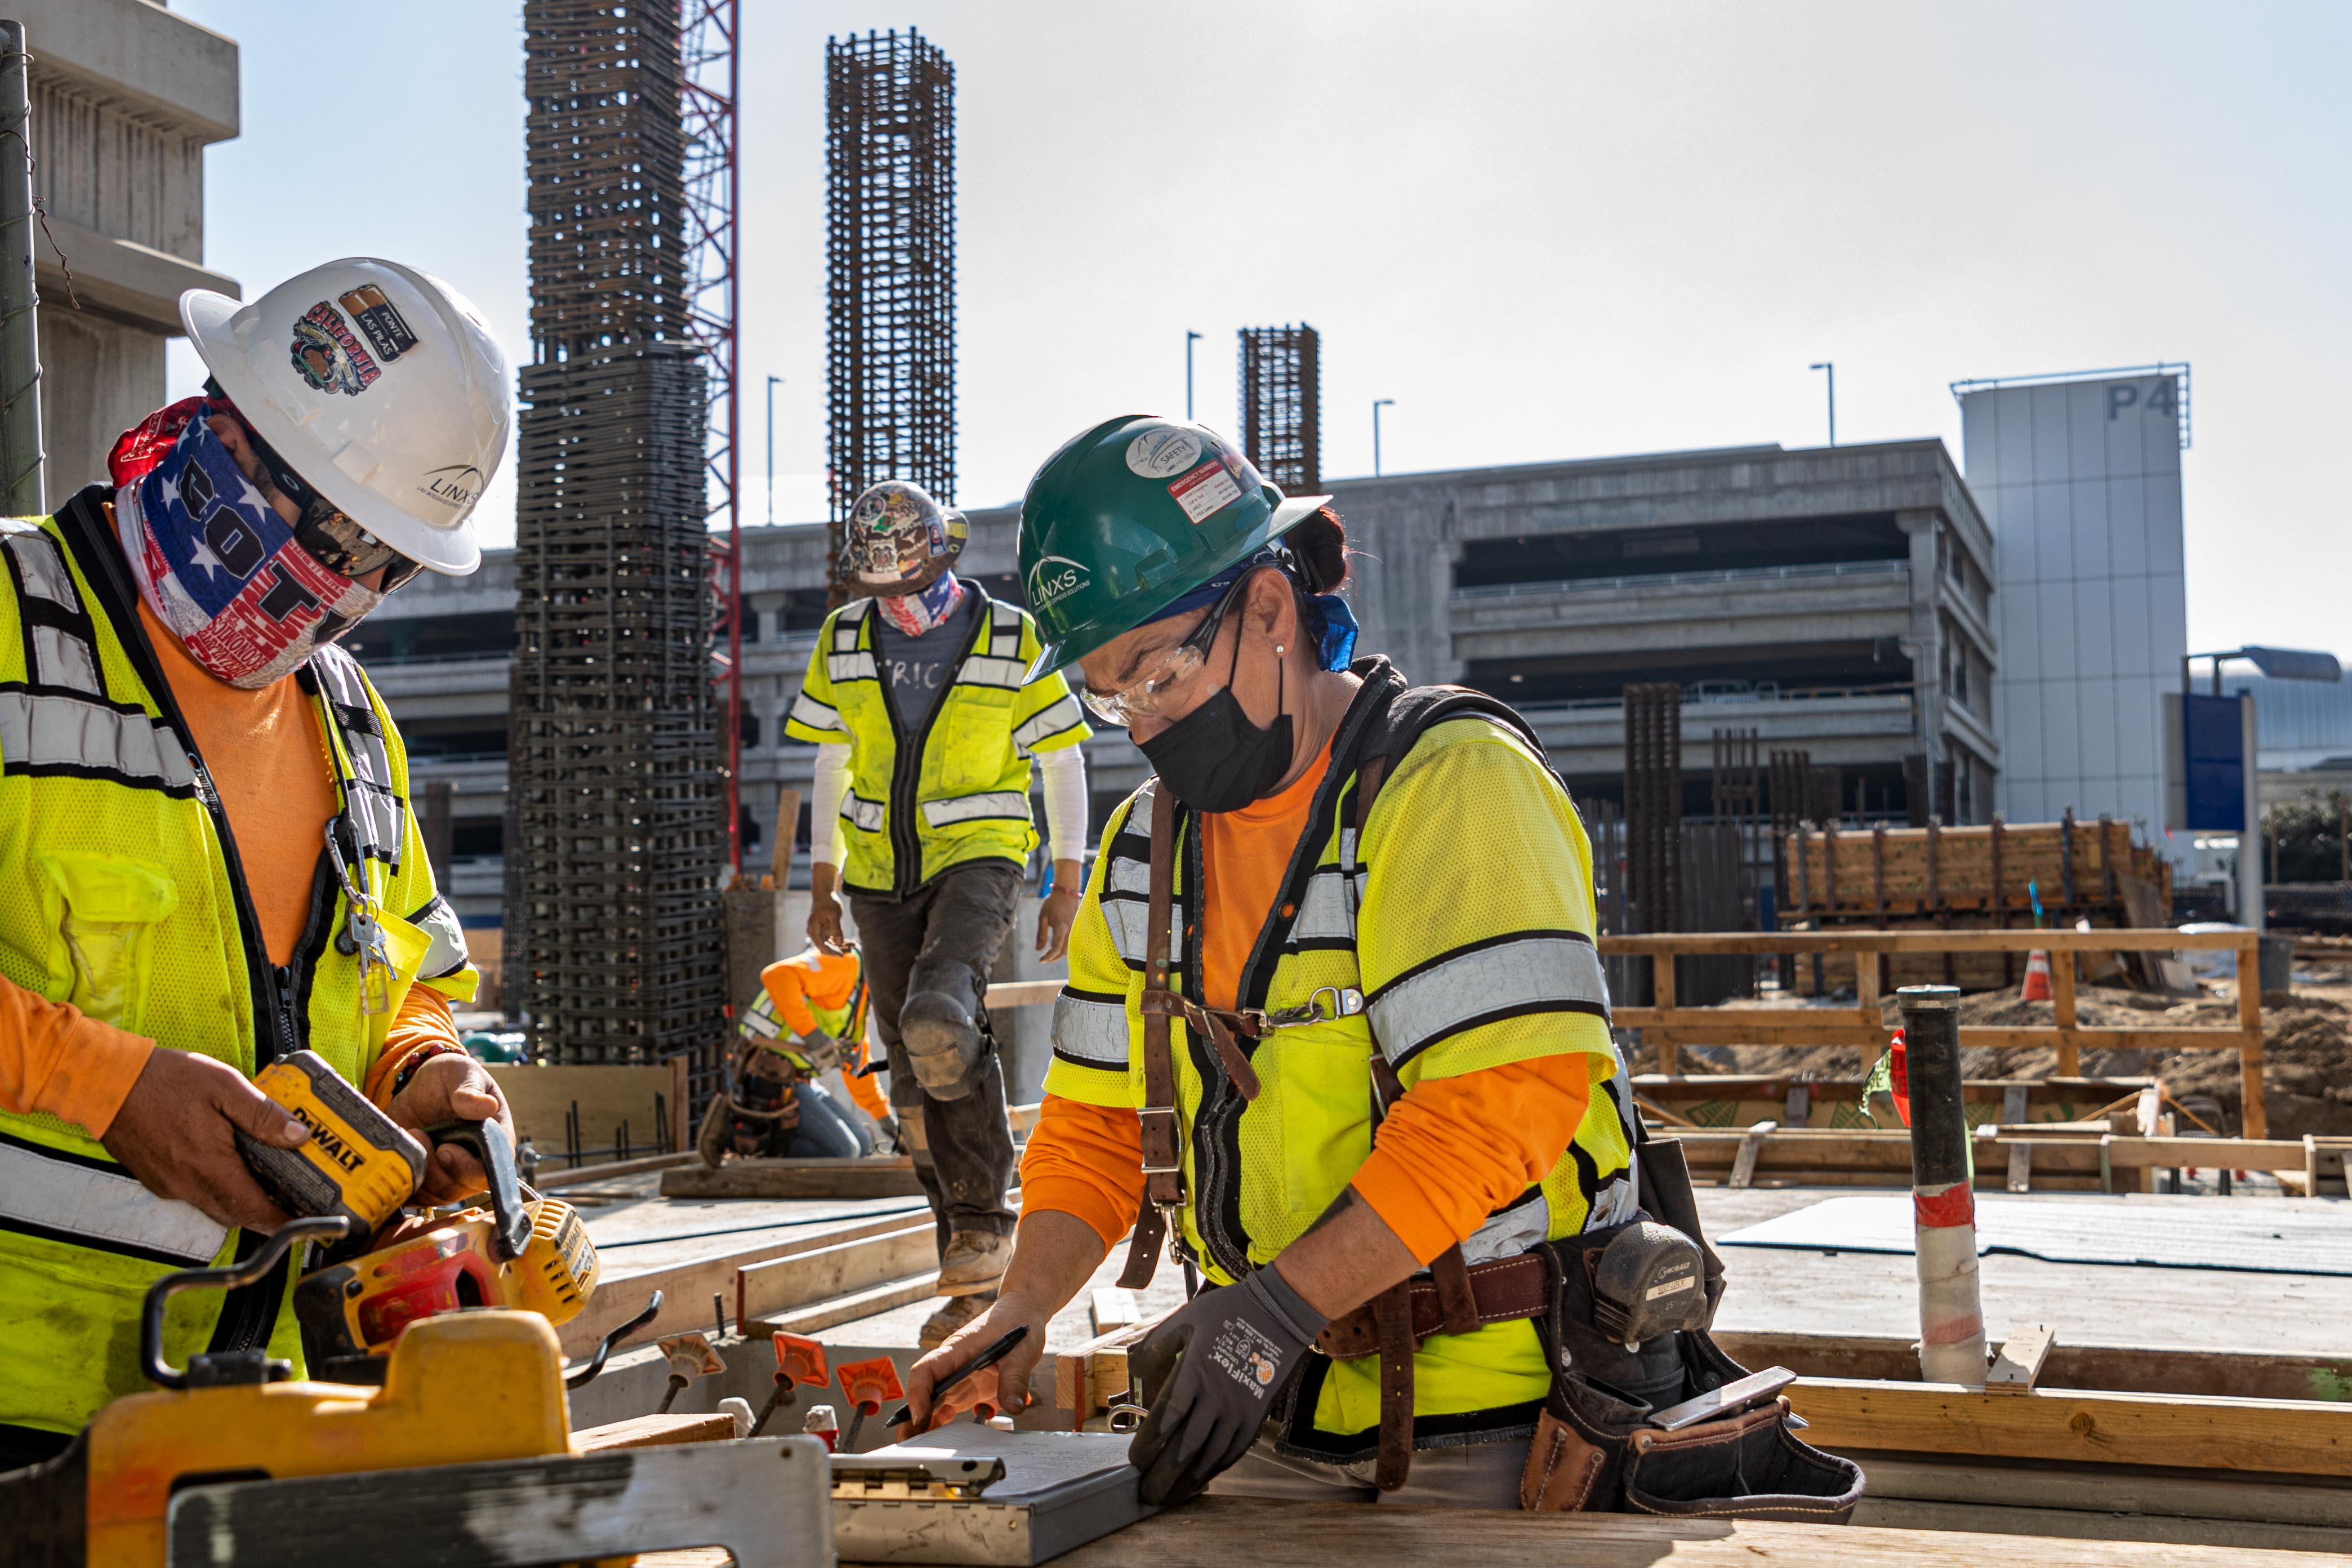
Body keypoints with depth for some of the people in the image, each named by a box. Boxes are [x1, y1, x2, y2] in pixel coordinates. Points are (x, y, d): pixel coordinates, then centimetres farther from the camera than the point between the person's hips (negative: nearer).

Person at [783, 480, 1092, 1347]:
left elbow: (1062, 762, 1)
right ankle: (975, 1277, 15)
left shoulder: (1011, 641, -5)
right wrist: (823, 881, 13)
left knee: (939, 1024, -29)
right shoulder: (844, 642, 5)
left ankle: (983, 1217, -11)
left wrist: (1068, 884, -2)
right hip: (882, 873, 4)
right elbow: (831, 764, 14)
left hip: (979, 858, -4)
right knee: (916, 1080, 4)